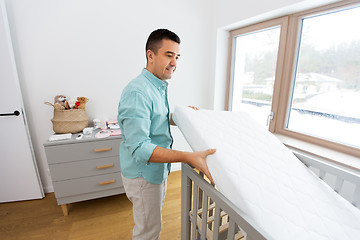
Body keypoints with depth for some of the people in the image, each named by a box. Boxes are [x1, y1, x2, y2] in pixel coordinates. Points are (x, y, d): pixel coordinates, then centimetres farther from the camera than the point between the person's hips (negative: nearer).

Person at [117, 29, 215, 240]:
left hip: (158, 169, 9)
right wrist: (188, 157, -39)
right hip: (143, 174, -9)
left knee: (153, 220, 30)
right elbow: (139, 148, -32)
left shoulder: (160, 87, 5)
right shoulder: (137, 92, -28)